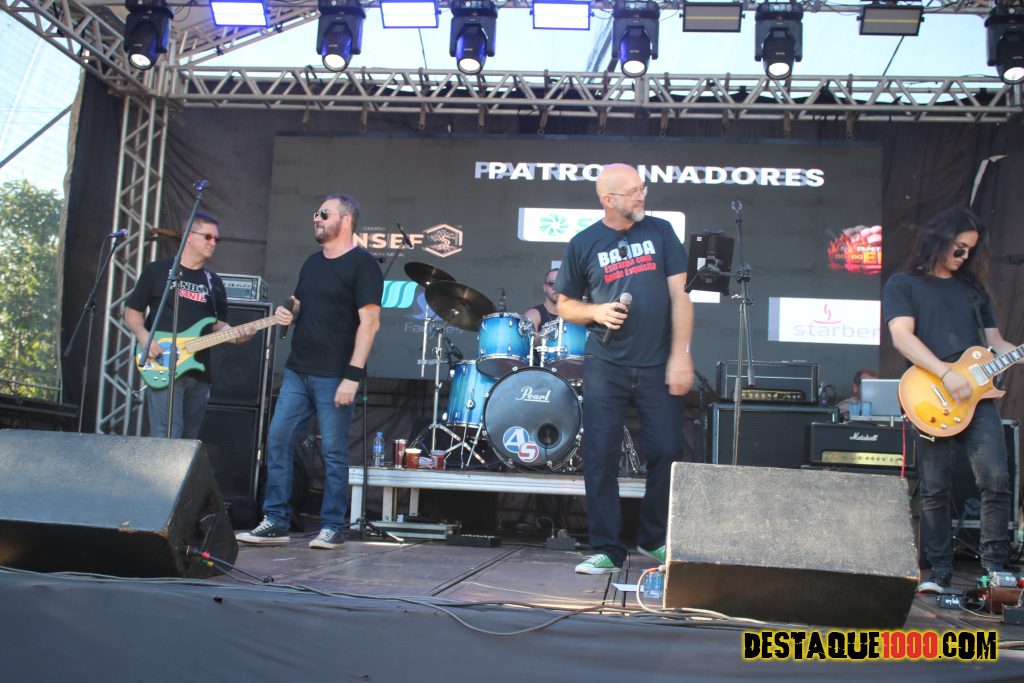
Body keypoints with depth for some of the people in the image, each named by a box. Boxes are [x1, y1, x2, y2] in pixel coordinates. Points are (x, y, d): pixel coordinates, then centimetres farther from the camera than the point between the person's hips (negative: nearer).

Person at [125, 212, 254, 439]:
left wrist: (235, 335, -6)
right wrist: (144, 337, -13)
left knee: (189, 441, 9)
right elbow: (133, 311, 5)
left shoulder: (214, 282, 16)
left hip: (198, 372, 5)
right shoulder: (157, 271, 3)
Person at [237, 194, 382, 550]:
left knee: (334, 451, -1)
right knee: (277, 440, 4)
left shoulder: (361, 264, -8)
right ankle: (276, 522, 12)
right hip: (298, 372, 8)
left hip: (334, 377, -8)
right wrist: (286, 315, 4)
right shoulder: (313, 262, 17)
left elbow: (369, 321, -15)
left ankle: (332, 527, 9)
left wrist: (353, 375, -21)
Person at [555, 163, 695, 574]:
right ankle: (607, 550, 7)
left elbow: (679, 295, 2)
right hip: (606, 366, -1)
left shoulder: (659, 232, 6)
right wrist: (596, 312, -11)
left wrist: (680, 356, -6)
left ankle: (654, 539, 24)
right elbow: (565, 305, 11)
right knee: (600, 456, -4)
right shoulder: (582, 245, 4)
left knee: (667, 451, 2)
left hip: (657, 366, 1)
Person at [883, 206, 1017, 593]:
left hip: (977, 396, 4)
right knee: (935, 490, 0)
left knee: (996, 480, -8)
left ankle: (995, 567, 5)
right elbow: (902, 337, -8)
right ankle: (939, 572, 9)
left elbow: (996, 343, 23)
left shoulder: (973, 288, 23)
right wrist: (946, 375, -18)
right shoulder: (903, 284, 6)